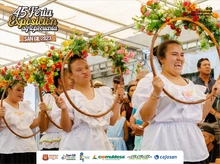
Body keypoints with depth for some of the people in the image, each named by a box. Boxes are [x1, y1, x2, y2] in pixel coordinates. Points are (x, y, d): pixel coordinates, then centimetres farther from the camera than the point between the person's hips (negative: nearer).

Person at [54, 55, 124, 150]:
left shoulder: (103, 93, 10)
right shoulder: (68, 96, -2)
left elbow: (112, 121, 10)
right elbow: (66, 128, -6)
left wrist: (117, 99, 8)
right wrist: (64, 109, -21)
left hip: (100, 143, 4)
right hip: (77, 145, -4)